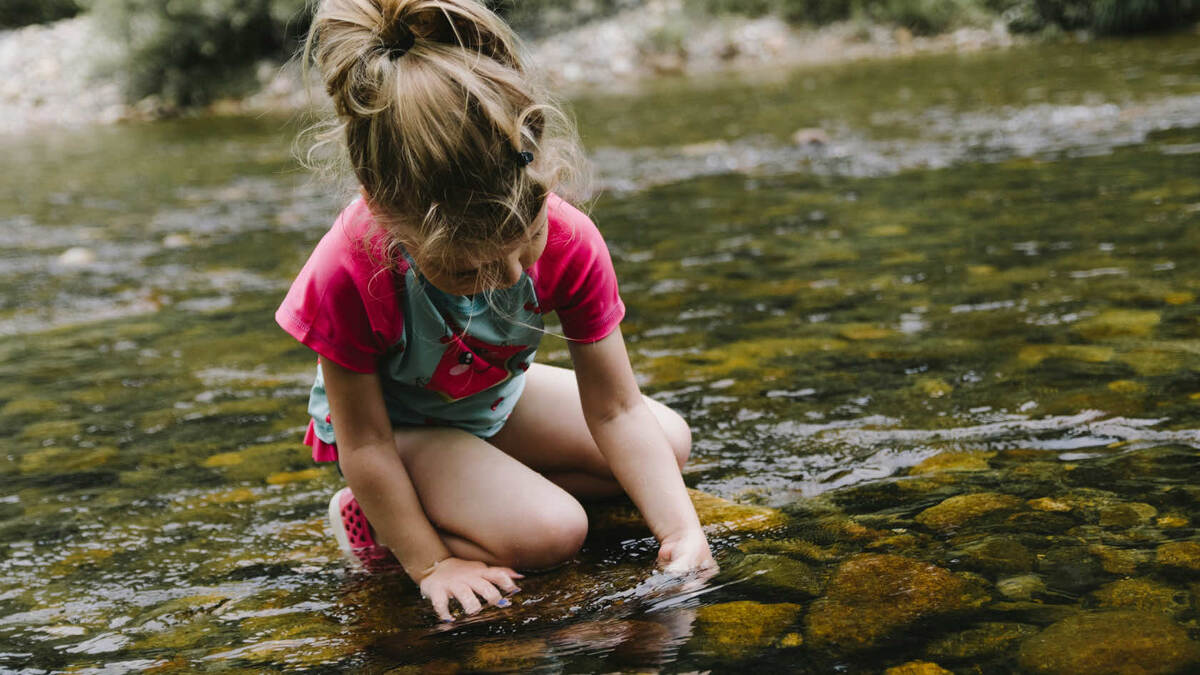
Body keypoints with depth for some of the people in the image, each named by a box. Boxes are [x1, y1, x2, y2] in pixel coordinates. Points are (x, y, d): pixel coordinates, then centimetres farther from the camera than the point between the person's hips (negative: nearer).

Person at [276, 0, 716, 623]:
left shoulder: (570, 242, -30)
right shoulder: (348, 276, -38)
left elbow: (615, 410, -23)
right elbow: (366, 445, -26)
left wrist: (682, 530, -31)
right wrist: (430, 565, -25)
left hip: (495, 400, 6)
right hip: (396, 425, -5)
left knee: (672, 442, 3)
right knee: (549, 532, -26)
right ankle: (368, 514, -3)